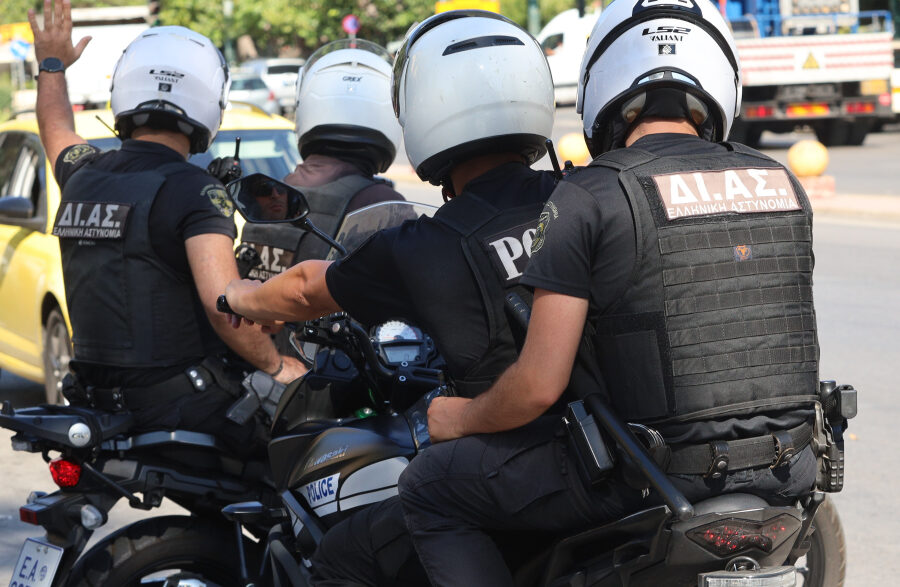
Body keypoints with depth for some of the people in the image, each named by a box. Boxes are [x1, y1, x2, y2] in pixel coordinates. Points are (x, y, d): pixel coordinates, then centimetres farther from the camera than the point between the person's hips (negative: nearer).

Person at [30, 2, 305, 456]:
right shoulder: (194, 190, -15)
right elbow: (221, 301, -27)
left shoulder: (83, 178, 7)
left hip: (98, 398, 8)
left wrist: (52, 65, 50)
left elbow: (56, 131, 32)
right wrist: (275, 365, -11)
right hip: (182, 401, -7)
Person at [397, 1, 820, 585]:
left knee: (430, 487, 11)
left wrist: (462, 418, 8)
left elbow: (540, 385, -12)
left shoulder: (588, 197, -9)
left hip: (652, 481, -5)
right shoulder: (785, 186, 8)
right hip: (789, 471, 6)